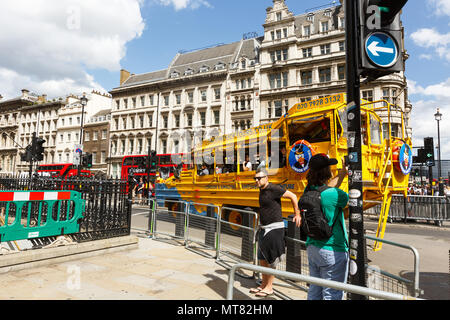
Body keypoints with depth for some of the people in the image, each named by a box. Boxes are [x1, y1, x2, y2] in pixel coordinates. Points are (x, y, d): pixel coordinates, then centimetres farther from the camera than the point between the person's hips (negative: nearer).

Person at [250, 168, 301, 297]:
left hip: (274, 228, -9)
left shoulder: (274, 189, -16)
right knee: (262, 258, 14)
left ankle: (269, 288, 11)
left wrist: (297, 215, -9)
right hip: (263, 228, 9)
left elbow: (293, 196, -12)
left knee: (271, 259, -1)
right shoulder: (262, 190, 10)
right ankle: (264, 284, 28)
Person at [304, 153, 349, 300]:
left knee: (314, 291, 18)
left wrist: (341, 174, 24)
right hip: (332, 251, -7)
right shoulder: (332, 195, -22)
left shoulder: (308, 191, -1)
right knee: (332, 295, 5)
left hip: (312, 248, 7)